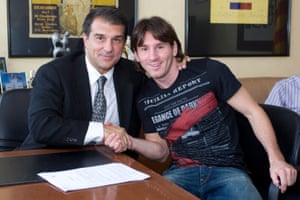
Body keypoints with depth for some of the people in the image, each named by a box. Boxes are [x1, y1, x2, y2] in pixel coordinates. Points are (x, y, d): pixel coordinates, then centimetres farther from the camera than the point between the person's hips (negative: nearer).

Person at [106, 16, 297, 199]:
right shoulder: (144, 99, 6)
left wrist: (276, 159, -15)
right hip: (181, 173, 2)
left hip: (228, 170, -2)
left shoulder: (209, 72, -8)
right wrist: (131, 142, -7)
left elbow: (253, 112, -3)